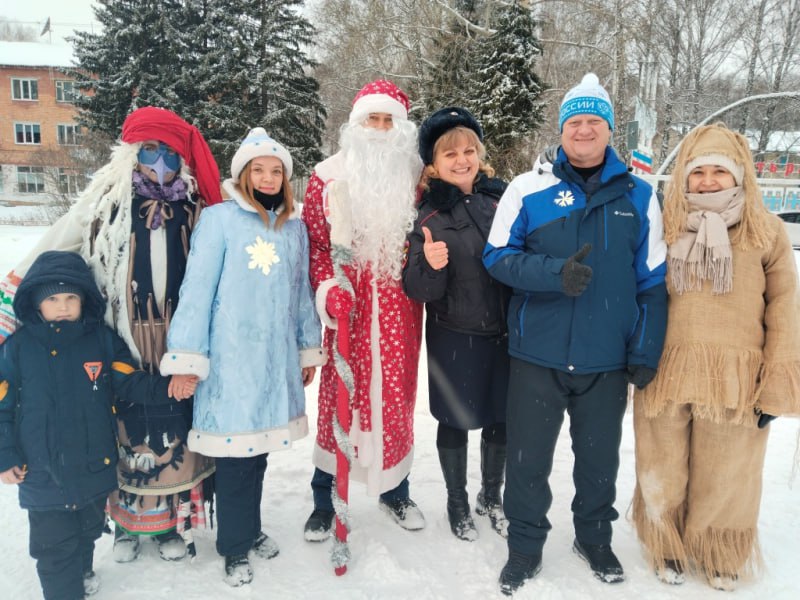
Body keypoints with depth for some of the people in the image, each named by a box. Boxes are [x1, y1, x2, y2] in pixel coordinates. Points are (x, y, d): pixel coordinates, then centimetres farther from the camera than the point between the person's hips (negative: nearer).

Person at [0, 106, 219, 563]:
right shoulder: (106, 200, -2)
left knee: (174, 435, 9)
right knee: (127, 433, 10)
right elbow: (47, 256, 0)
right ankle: (126, 522, 31)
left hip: (177, 346, 1)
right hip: (122, 347, -1)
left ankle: (172, 520, 28)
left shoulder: (195, 207, 3)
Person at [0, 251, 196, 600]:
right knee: (55, 545, 9)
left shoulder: (103, 339, -5)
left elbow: (130, 383, -7)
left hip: (95, 467, 3)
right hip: (43, 476, -3)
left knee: (88, 532, 26)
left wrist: (166, 388, -23)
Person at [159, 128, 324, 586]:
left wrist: (309, 349, 17)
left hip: (277, 358, 4)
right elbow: (198, 288, -8)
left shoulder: (295, 226, 9)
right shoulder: (219, 219, -5)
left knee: (259, 447, 15)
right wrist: (187, 357, -11)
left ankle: (252, 529, 35)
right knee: (235, 451, 4)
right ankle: (235, 547, 24)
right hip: (231, 358, -4)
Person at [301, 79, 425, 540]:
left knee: (396, 395, 10)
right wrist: (328, 289, -12)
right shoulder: (329, 177, 1)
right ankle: (324, 499, 22)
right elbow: (314, 242, 1)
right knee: (338, 397, 4)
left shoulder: (416, 176, 6)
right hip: (348, 307, -1)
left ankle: (396, 489, 31)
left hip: (398, 308, 2)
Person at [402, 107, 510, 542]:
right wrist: (430, 266, -30)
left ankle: (491, 496, 39)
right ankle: (457, 503, 35)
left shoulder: (502, 197, 0)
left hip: (505, 332, 3)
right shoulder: (428, 216, -7)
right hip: (454, 338, -3)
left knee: (504, 418, 13)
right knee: (455, 420, 10)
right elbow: (418, 291, -9)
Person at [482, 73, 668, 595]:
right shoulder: (528, 188, -3)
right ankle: (525, 547, 32)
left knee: (600, 459, 17)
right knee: (528, 459, 10)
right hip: (537, 355, -1)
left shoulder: (638, 196, 2)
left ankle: (595, 539, 42)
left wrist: (646, 353, 0)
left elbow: (653, 282, 4)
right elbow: (498, 256, -5)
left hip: (607, 360, 2)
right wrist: (555, 273, -21)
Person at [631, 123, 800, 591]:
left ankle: (722, 557, 39)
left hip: (735, 379, -1)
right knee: (664, 473, 14)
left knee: (725, 477, 14)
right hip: (665, 373, 1)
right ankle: (669, 548, 38)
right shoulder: (663, 227, 4)